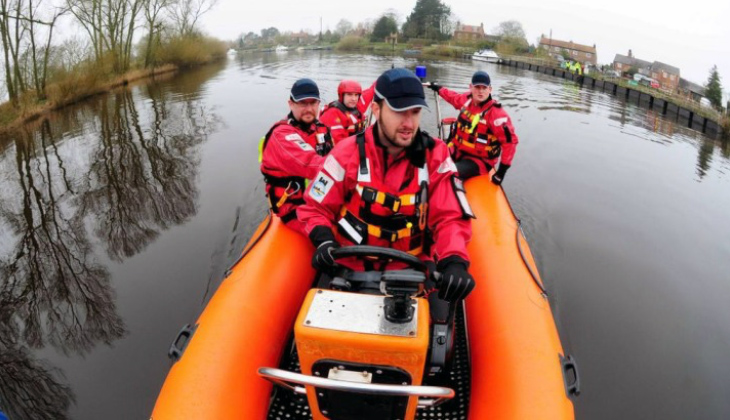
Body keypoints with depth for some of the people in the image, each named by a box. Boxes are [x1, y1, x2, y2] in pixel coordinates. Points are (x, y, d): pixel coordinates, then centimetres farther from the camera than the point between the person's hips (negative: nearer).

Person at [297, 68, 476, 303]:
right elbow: (316, 208, 3)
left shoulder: (435, 156, -4)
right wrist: (324, 241, -17)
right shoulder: (348, 153, -5)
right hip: (349, 270, 0)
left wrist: (454, 261, -24)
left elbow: (450, 218, -4)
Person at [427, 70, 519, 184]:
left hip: (479, 161, -7)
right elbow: (454, 97, 22)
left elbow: (510, 141, -22)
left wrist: (502, 171, -22)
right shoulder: (467, 99, -3)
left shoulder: (496, 113, -23)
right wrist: (438, 88, 35)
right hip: (457, 152, 7)